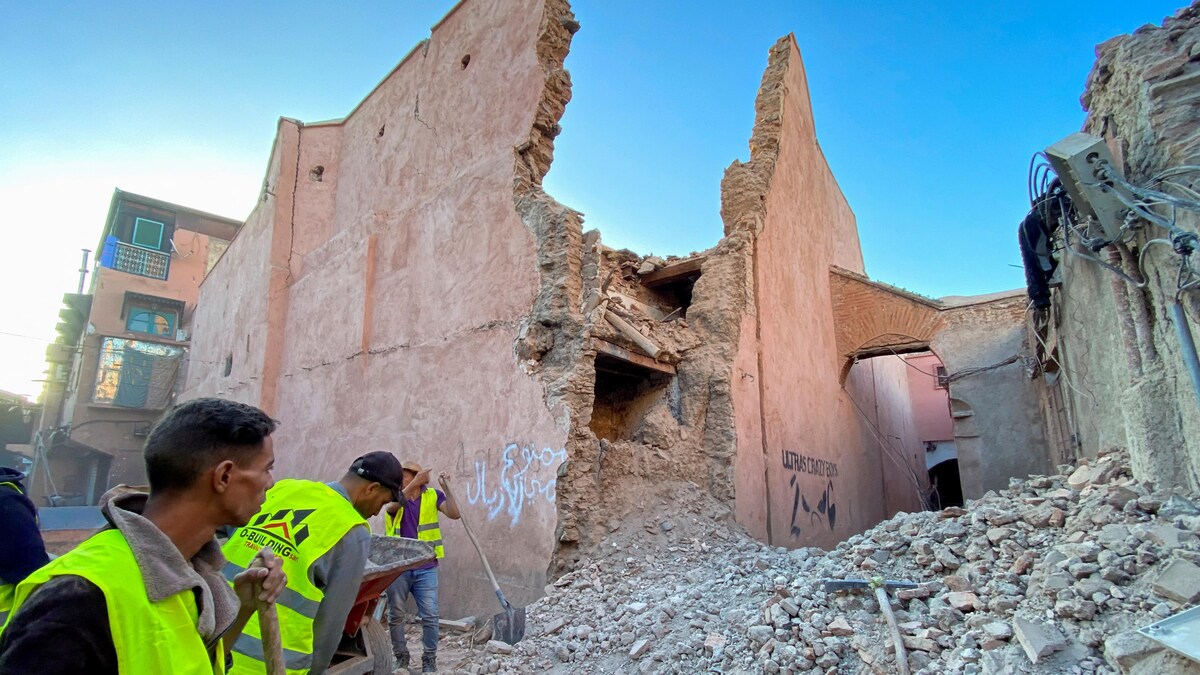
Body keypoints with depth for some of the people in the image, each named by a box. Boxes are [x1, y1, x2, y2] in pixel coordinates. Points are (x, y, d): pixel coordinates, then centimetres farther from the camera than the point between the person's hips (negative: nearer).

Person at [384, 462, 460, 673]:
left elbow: (454, 514, -11)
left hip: (426, 568, -1)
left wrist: (446, 488, -22)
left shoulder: (432, 496, 1)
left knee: (430, 616, 1)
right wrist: (414, 483, -33)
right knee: (395, 615, 12)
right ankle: (401, 657, 30)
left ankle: (429, 660, 16)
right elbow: (392, 507, -23)